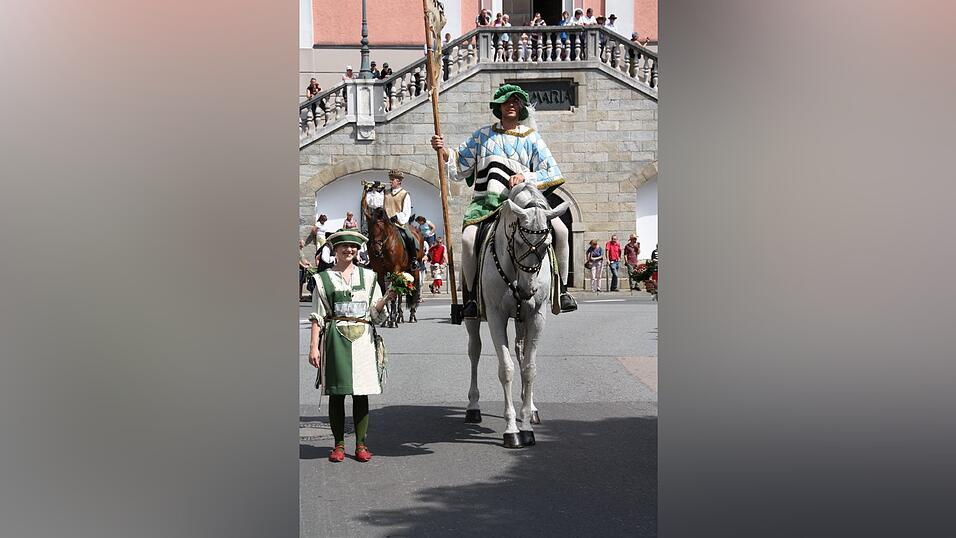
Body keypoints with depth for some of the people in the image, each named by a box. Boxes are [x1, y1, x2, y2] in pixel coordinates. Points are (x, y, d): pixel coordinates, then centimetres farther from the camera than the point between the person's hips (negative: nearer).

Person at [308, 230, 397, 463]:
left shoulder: (368, 276, 12)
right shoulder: (324, 279, 6)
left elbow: (375, 313, 10)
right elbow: (317, 317, 5)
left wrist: (386, 298, -9)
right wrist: (313, 346, -3)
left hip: (363, 338, 1)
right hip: (336, 338, -1)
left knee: (362, 393, 1)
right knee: (336, 393, 0)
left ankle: (361, 444, 8)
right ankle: (339, 445, 9)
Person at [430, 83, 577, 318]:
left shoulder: (531, 137, 14)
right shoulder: (482, 136, 17)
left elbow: (551, 173, 7)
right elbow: (460, 167, 19)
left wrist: (525, 177, -11)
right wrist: (445, 152, 0)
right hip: (487, 200, 0)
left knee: (560, 229, -23)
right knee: (468, 238, -30)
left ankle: (562, 289, -7)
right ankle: (471, 296, -14)